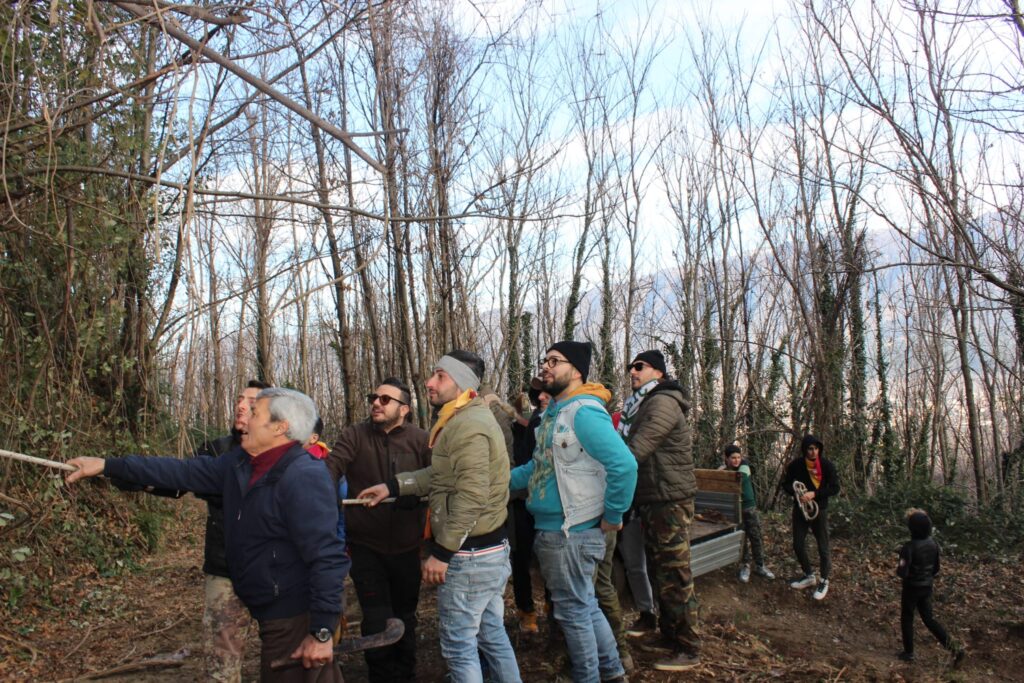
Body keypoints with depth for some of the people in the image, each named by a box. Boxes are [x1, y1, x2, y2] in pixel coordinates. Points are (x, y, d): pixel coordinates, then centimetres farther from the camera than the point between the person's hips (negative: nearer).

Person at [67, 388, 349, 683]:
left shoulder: (304, 477, -24)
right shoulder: (240, 463, 5)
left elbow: (326, 557, -26)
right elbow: (184, 471, 12)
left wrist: (322, 631, -26)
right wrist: (108, 465, 12)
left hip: (297, 618, -8)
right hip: (274, 613, 8)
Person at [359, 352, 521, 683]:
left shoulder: (467, 425, -21)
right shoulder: (470, 418, 12)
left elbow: (471, 498, -27)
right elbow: (443, 475, 16)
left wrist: (442, 552, -22)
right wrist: (393, 485, 11)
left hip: (468, 556, -10)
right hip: (491, 549, 10)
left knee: (459, 645, 4)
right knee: (493, 636, 19)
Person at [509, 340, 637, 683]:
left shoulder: (584, 412, -20)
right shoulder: (555, 411, 11)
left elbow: (624, 465, -28)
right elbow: (541, 466, 18)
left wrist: (612, 516, -19)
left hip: (571, 533, -10)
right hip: (553, 530, 10)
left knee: (573, 611, 6)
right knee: (584, 604, 21)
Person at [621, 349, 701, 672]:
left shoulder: (663, 402, -15)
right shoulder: (647, 405, 18)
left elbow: (634, 451, -23)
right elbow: (636, 449, 17)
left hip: (669, 502, -10)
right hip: (653, 500, 10)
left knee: (675, 577, -4)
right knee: (663, 575, 18)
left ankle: (688, 651, 5)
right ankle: (669, 635, 30)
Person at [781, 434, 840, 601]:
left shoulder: (827, 465, -11)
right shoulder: (796, 465, -5)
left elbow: (835, 488, -11)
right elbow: (786, 483, 4)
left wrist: (814, 494, -23)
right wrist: (796, 493, -16)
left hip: (819, 510, -3)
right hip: (799, 510, 3)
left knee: (823, 548, 3)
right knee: (798, 545, 9)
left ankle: (824, 581, 20)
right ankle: (809, 576, 29)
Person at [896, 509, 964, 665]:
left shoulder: (909, 547, -27)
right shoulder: (933, 544, -5)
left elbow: (903, 572, -25)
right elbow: (936, 568, 6)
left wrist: (897, 570, -4)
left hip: (912, 588, -6)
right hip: (927, 587, 6)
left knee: (907, 619, 13)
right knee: (929, 618, 18)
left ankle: (908, 652, 24)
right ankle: (954, 647, 9)